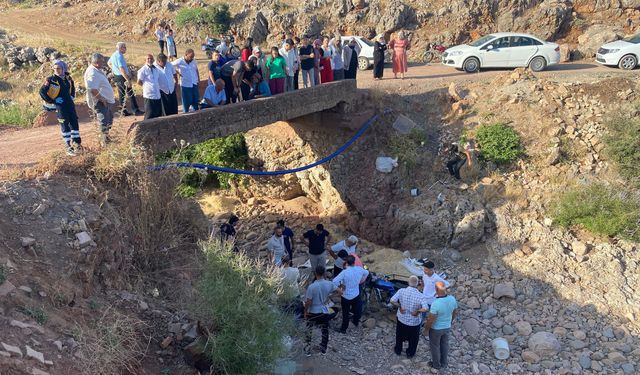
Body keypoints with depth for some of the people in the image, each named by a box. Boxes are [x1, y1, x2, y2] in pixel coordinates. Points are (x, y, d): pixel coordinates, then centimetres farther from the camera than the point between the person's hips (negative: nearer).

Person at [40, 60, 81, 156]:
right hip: (60, 106, -5)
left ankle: (77, 143, 22)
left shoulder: (67, 78, 5)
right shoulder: (51, 79, -11)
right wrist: (52, 101, -13)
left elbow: (72, 87, 26)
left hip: (70, 104, 5)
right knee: (65, 126, 0)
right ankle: (68, 147, 7)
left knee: (74, 123, 9)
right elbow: (42, 92, -11)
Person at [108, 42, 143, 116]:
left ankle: (123, 111, 20)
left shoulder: (114, 55, 10)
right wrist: (128, 80, -30)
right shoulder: (119, 56, -20)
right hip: (122, 77, -10)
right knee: (130, 94, -5)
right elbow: (122, 69, -28)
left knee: (121, 94, 14)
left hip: (116, 76, 10)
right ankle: (136, 111, -3)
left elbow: (108, 63, 28)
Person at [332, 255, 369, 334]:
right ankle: (356, 322, 51)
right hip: (356, 295, 4)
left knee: (345, 313, 13)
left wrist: (340, 285, -17)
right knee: (357, 309, 28)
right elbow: (366, 273, 10)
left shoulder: (345, 272, -29)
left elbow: (334, 281, -35)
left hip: (346, 296, -4)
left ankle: (343, 329, 29)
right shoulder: (359, 269, -12)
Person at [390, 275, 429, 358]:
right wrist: (417, 311, -19)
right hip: (414, 322, -2)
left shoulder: (401, 291, -21)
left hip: (401, 319, 2)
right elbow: (425, 309, -35)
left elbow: (392, 301, -25)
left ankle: (398, 350, 48)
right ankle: (410, 353, 43)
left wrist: (399, 307, -11)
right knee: (413, 338, 25)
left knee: (399, 335, 28)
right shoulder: (420, 296, -26)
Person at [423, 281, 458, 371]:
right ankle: (444, 362, 49)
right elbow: (455, 313, -2)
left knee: (435, 346, 21)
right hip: (447, 327, 5)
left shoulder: (435, 304, -39)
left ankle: (436, 364, 42)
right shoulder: (452, 299, -21)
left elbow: (430, 320, -28)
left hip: (436, 328, -5)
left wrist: (426, 330, -10)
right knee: (444, 344, 28)